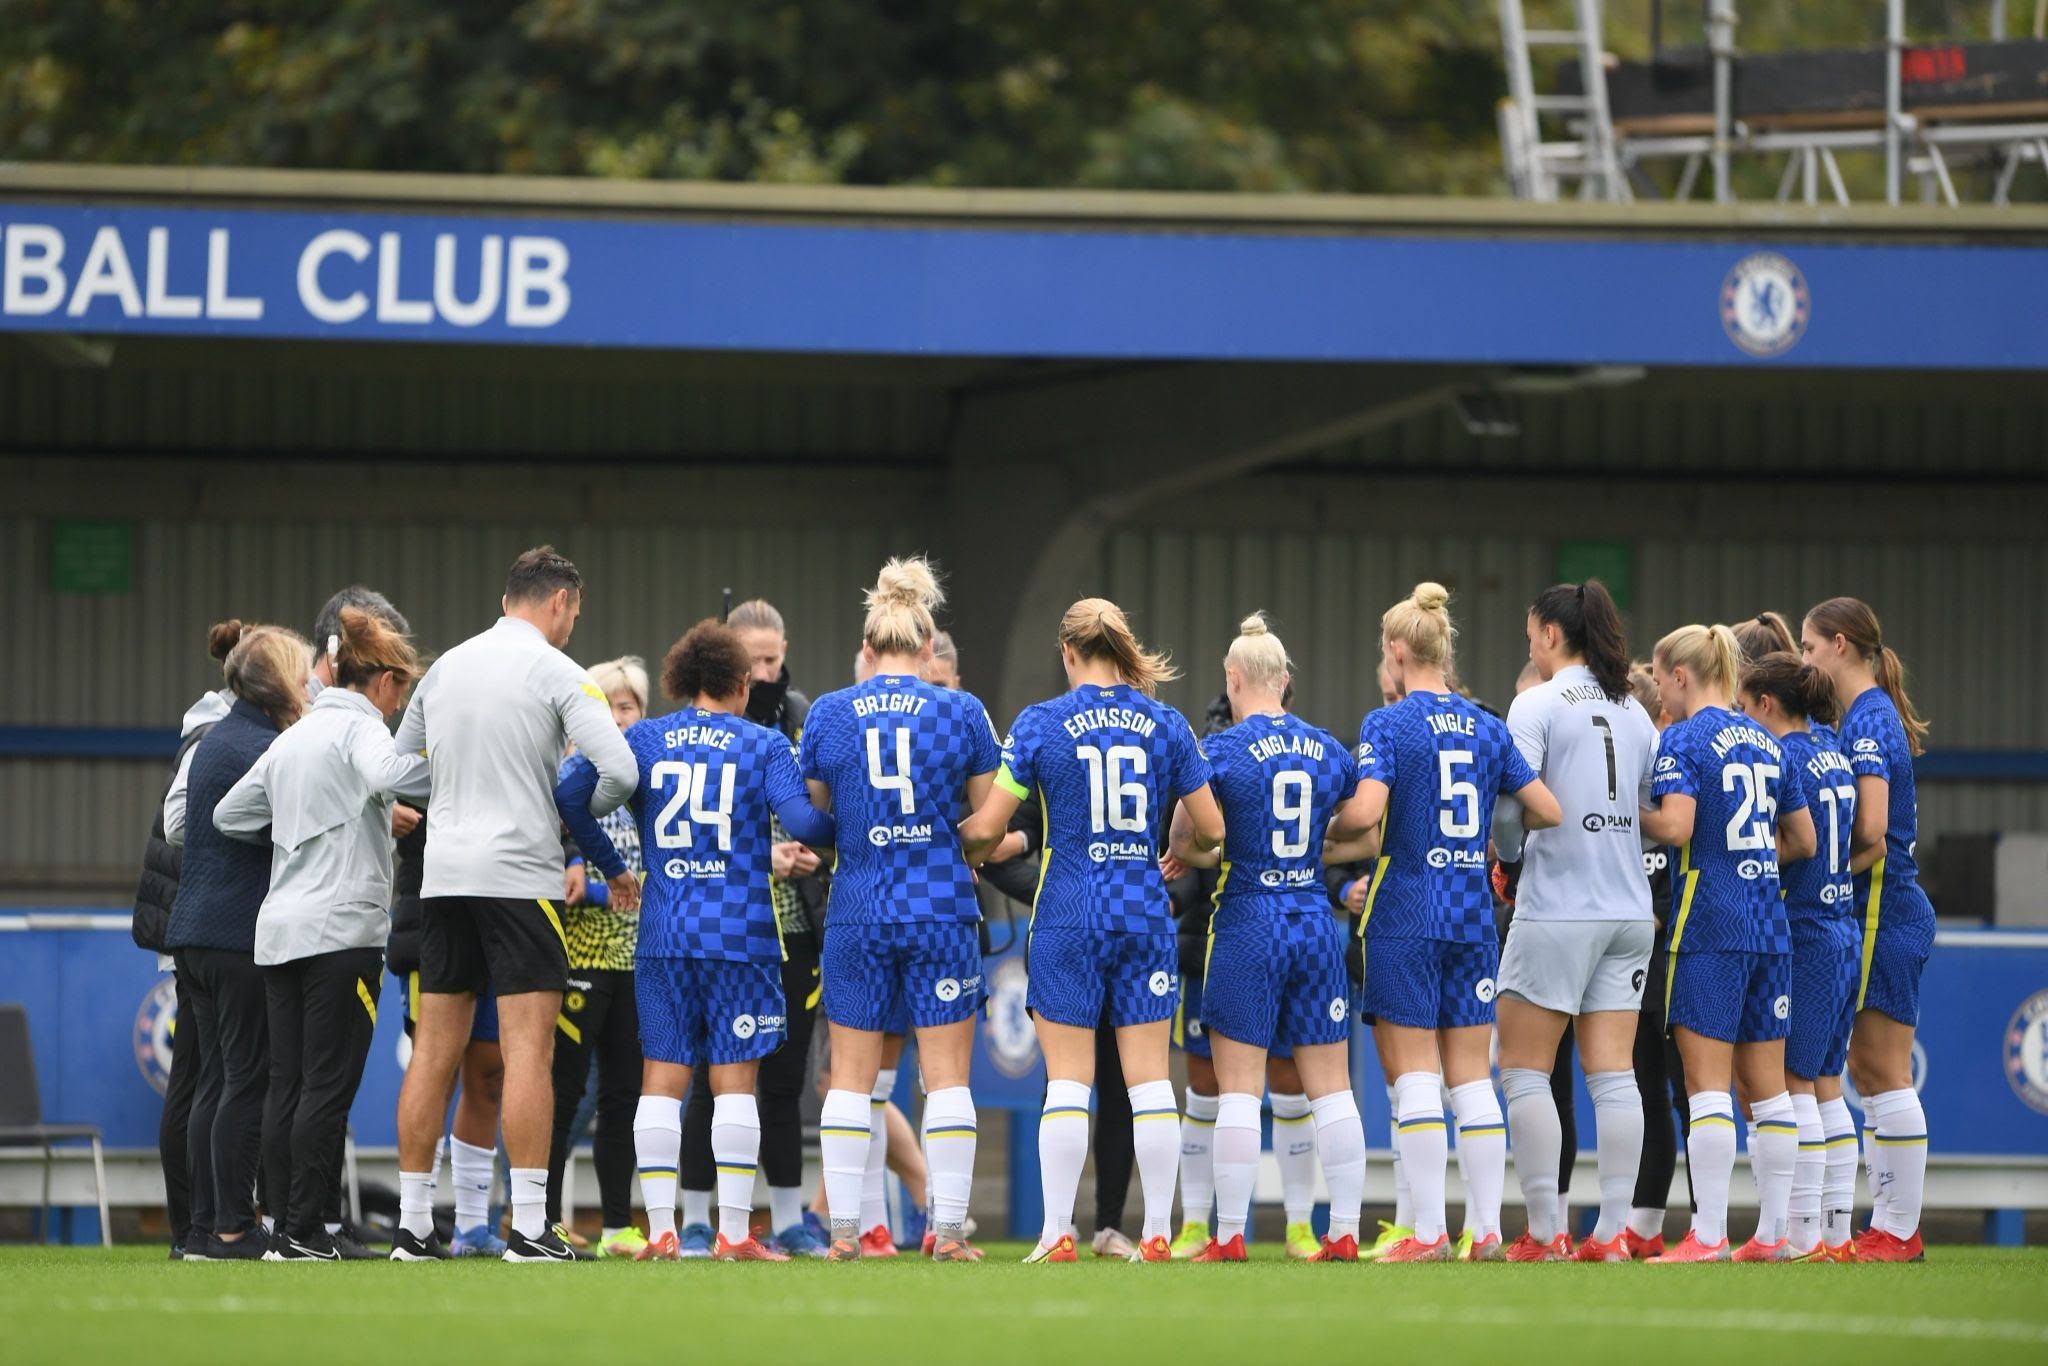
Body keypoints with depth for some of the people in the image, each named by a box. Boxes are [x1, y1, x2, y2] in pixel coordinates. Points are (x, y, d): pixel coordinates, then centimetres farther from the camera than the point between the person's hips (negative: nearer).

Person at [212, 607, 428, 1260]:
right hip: (342, 929, -8)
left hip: (280, 931, 8)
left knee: (287, 1084, 7)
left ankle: (285, 1229, 6)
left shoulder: (294, 738, 20)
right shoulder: (359, 726, -4)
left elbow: (231, 814, 26)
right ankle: (304, 1231, -9)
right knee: (328, 1085, -7)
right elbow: (385, 772, -28)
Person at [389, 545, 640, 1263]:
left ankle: (412, 1223, 9)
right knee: (528, 1050, -6)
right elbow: (619, 771, -14)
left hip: (443, 876, 6)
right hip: (519, 873, -6)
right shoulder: (556, 673, -5)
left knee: (434, 1052, 8)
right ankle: (529, 1227, -10)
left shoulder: (445, 667, 13)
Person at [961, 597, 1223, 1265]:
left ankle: (1057, 1233, -1)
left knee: (1067, 1080, 1)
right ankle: (1157, 1231, 4)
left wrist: (962, 852, 16)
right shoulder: (1166, 724, 3)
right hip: (1145, 911, 2)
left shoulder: (1041, 724, -5)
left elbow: (986, 828, -6)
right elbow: (1211, 829, 6)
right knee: (1149, 1078, 5)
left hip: (1069, 914, -2)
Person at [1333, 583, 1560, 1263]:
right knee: (1472, 1075, 7)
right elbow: (1548, 811, 8)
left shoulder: (1389, 724, -7)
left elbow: (1365, 810, -21)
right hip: (1473, 913, 5)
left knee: (1414, 1072, -3)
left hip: (1406, 913, -5)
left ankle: (1428, 1231, -7)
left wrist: (1328, 830, -1)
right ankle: (1488, 1228, 4)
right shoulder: (1487, 728, 8)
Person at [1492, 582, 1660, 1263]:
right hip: (1629, 911, 6)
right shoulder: (1634, 713, 12)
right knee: (1612, 1073, 4)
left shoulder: (1538, 704, -6)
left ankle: (1546, 1231, -3)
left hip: (1558, 907, -6)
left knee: (1523, 1069, 2)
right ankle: (1612, 1229, 0)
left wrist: (1505, 849, 4)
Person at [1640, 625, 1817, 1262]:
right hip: (1769, 923, 7)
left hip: (1709, 922, -7)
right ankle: (1772, 1231, 10)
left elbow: (1676, 827, -19)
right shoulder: (1767, 742, 14)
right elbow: (1804, 840, 18)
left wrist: (1632, 811, -1)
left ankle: (1708, 1233, -9)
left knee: (1707, 1083, -6)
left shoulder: (1683, 739, -7)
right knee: (1766, 1084, 9)